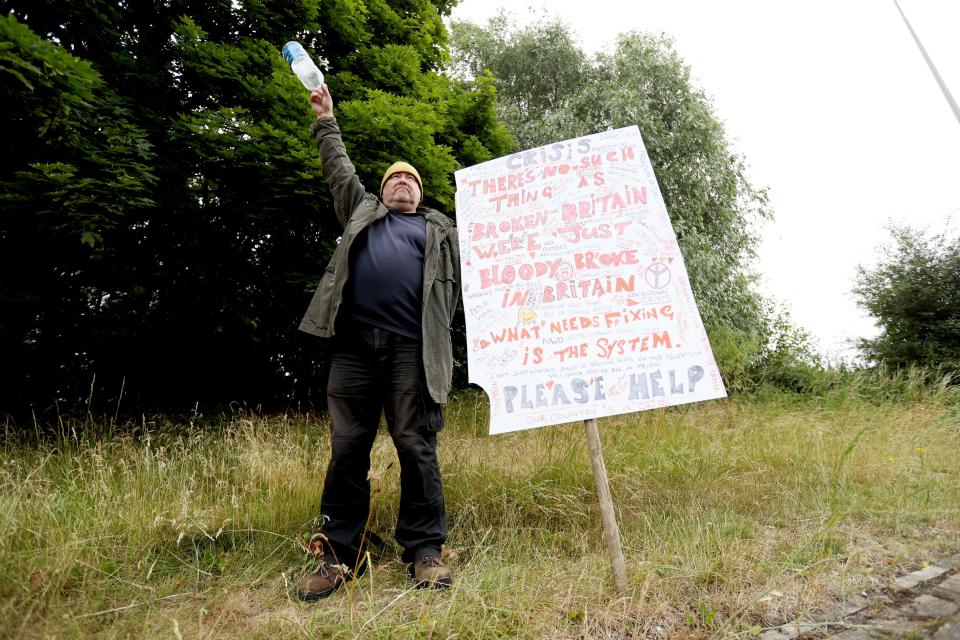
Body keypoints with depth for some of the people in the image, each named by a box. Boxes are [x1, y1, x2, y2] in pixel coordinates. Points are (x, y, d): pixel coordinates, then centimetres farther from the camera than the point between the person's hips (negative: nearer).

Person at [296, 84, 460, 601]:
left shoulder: (439, 228, 23)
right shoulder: (362, 210, 29)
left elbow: (451, 285, 14)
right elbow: (338, 167, 36)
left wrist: (436, 339, 2)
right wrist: (325, 120, 42)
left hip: (411, 347, -1)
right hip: (355, 344, 2)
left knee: (417, 449, -3)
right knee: (346, 450, 2)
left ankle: (424, 552, 8)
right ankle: (340, 556, 12)